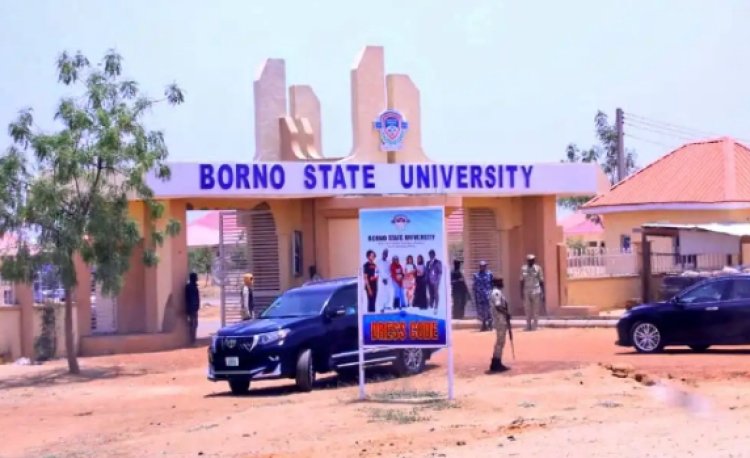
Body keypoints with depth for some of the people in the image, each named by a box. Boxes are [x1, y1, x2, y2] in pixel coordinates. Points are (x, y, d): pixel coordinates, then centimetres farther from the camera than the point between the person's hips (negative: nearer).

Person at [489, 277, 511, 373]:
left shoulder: (498, 292, 16)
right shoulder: (496, 292, -16)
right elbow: (498, 306, -24)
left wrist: (506, 314, 11)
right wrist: (507, 314, -17)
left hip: (502, 320, 11)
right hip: (500, 320, -11)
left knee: (500, 342, 13)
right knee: (500, 342, -7)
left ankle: (496, 364, 16)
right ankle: (496, 364, -4)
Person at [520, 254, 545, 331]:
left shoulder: (538, 268, -1)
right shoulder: (523, 269, 5)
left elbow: (541, 281, 1)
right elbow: (522, 281, 9)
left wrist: (543, 293, -2)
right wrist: (521, 292, 5)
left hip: (536, 292, -2)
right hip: (526, 292, 2)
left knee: (535, 310, -1)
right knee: (527, 310, 3)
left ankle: (535, 326, 2)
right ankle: (528, 326, 9)